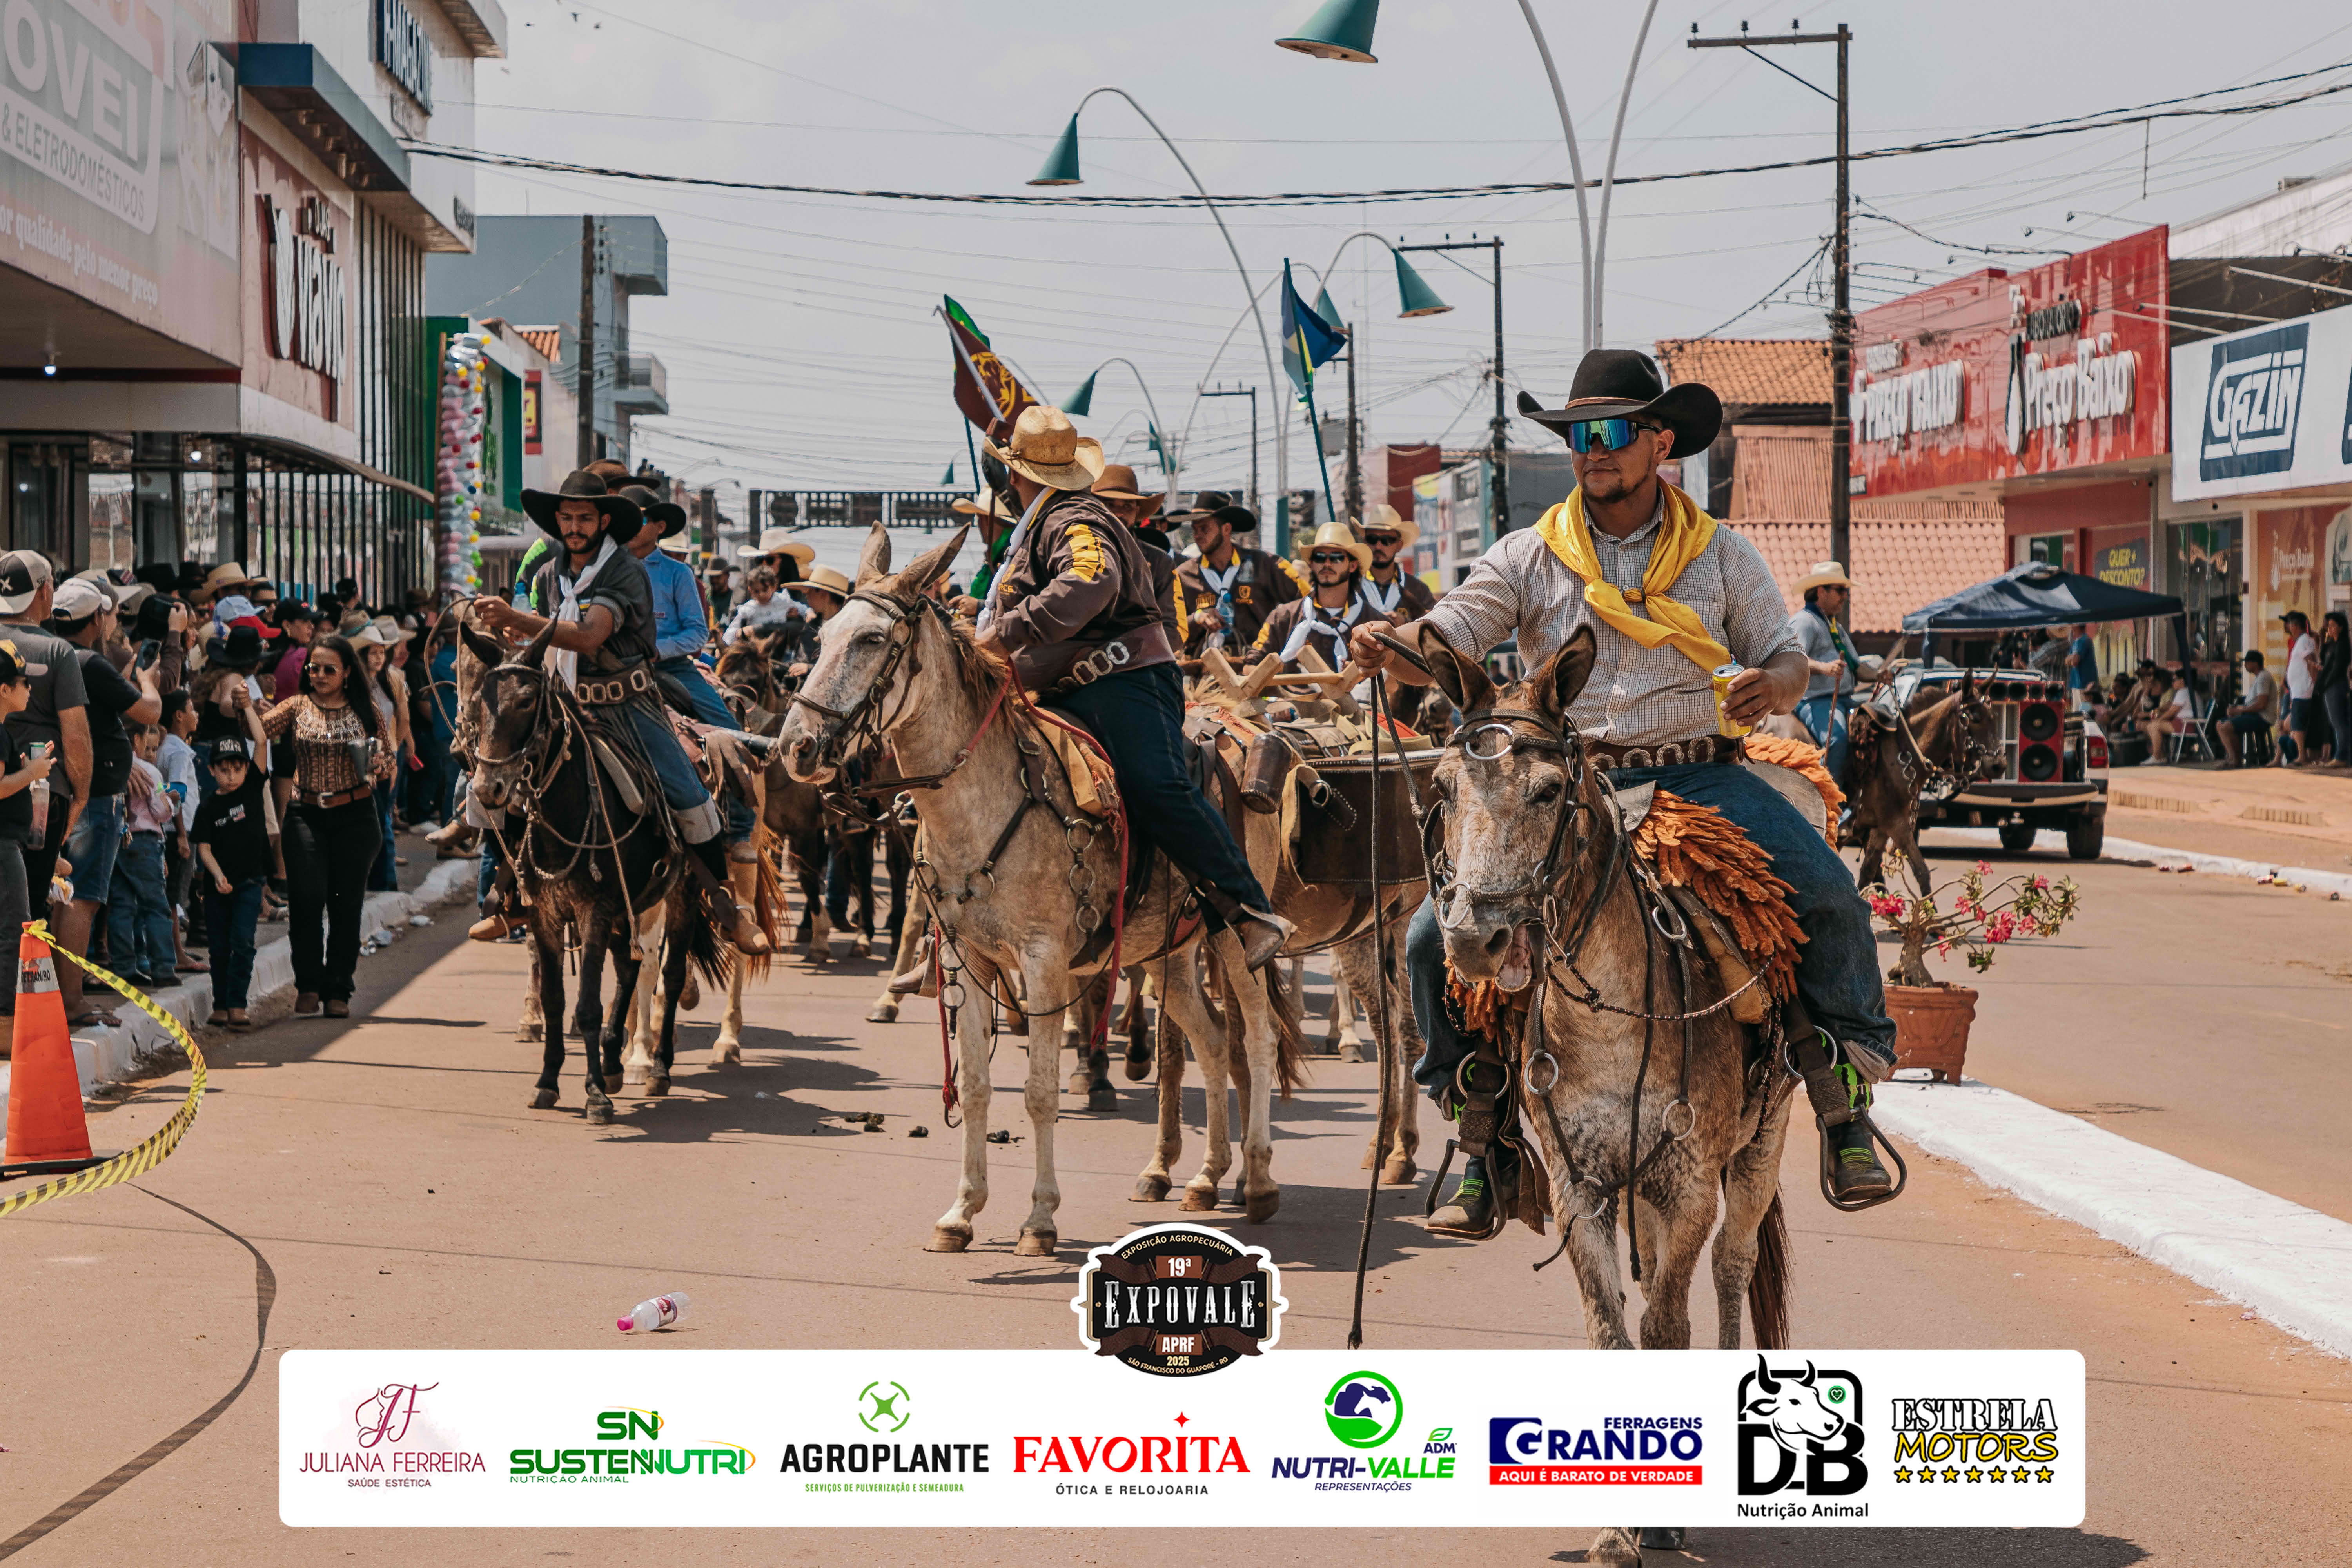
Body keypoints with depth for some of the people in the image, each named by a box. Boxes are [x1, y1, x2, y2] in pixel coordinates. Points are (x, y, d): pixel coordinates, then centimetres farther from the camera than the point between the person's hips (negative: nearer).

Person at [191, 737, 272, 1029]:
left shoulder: (252, 789, 2)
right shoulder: (208, 809, 1)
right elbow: (204, 848, -4)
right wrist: (218, 875, -19)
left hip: (250, 881, -1)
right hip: (217, 884, 1)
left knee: (243, 942, -11)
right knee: (220, 947, 7)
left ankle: (237, 1005, -13)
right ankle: (221, 1005, 16)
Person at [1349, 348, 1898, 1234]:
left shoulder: (1724, 556, 10)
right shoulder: (1527, 559, 8)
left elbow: (1789, 662, 11)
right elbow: (1443, 649, -2)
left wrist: (1772, 685, -15)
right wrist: (1389, 651, -26)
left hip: (1697, 778, 0)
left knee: (1829, 894, -23)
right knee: (1438, 935, -14)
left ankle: (1847, 1091, -2)